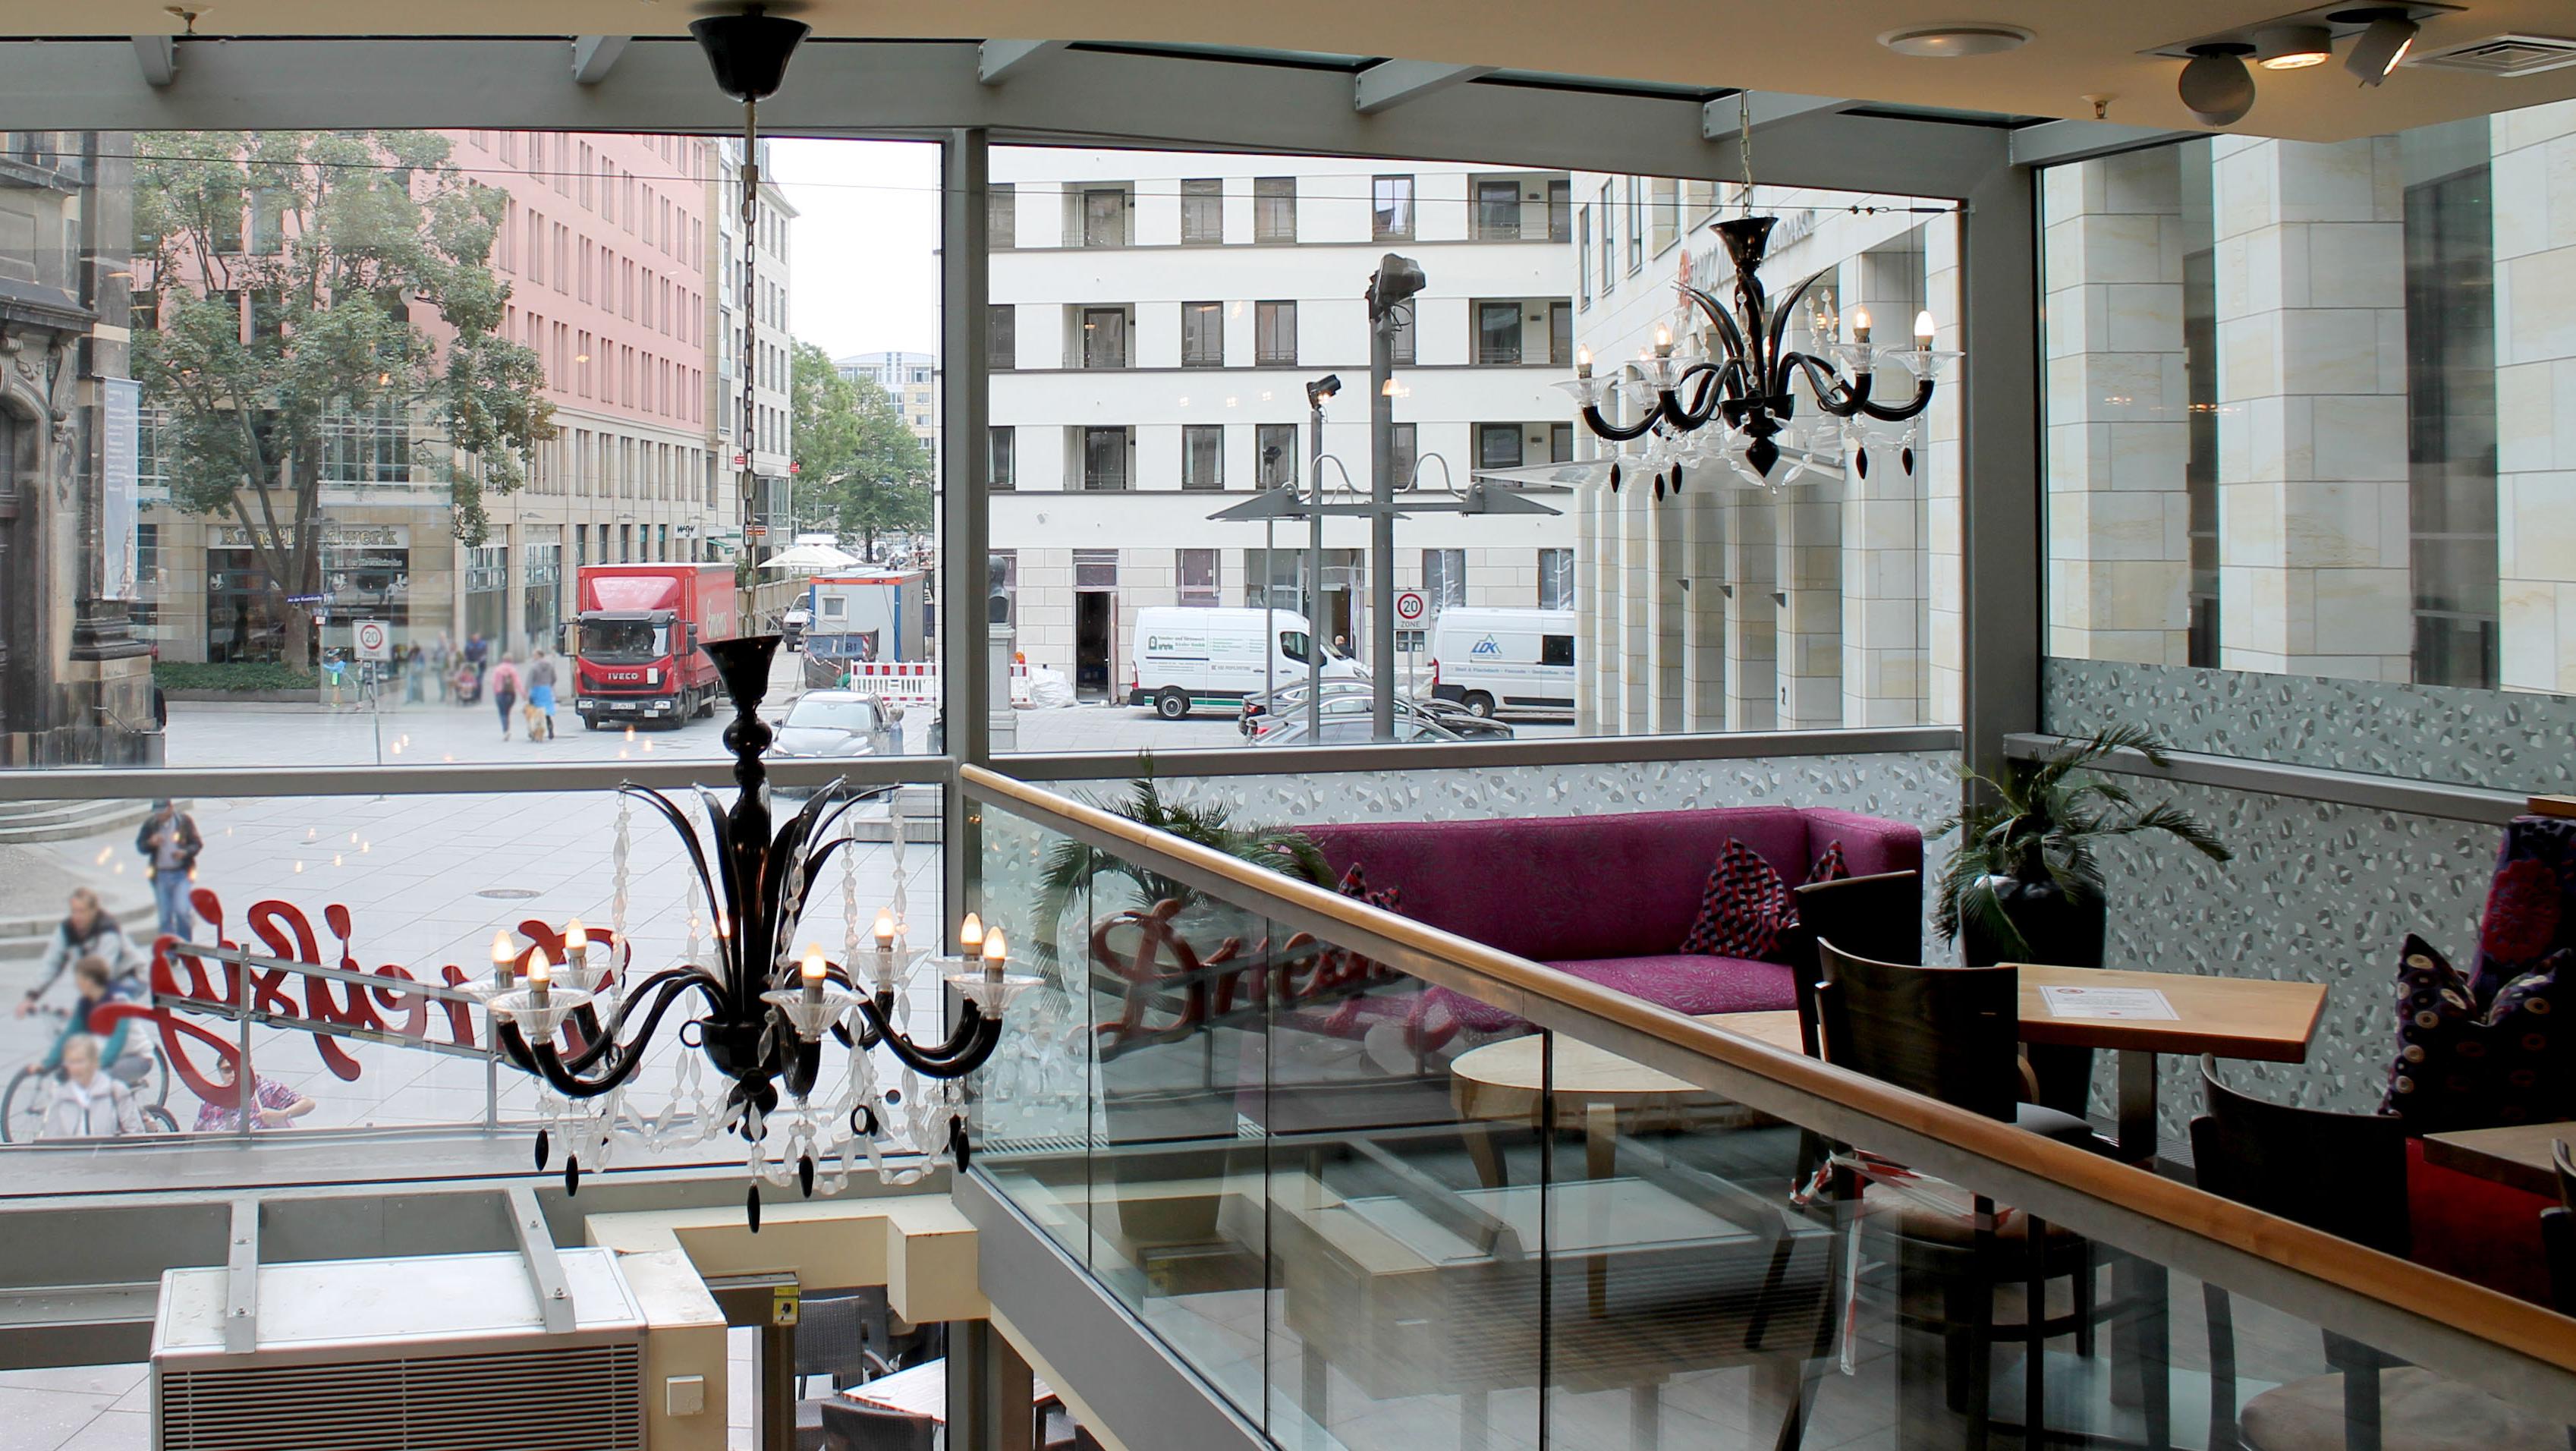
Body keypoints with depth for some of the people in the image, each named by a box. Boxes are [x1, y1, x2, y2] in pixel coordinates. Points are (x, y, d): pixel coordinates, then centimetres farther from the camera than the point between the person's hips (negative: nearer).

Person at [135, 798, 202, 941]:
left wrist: (185, 852, -20)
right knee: (165, 916, 5)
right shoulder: (150, 823, 2)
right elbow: (140, 846, 8)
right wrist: (151, 843, -15)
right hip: (160, 875, 3)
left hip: (181, 874, -3)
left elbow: (198, 843, 0)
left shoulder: (185, 821, -3)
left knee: (181, 911, -14)